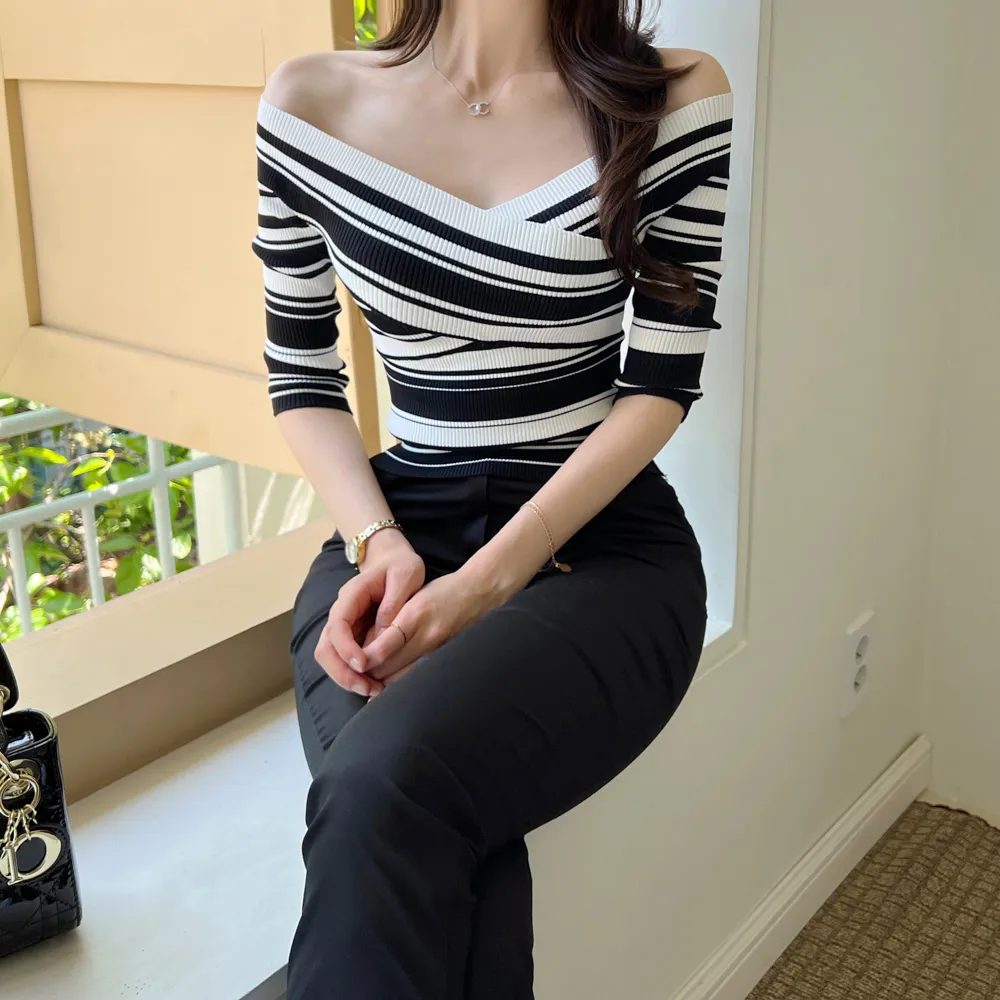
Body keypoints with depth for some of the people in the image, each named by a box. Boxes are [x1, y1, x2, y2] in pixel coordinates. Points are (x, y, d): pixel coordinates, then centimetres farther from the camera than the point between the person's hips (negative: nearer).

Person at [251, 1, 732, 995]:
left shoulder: (675, 101, 0)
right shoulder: (309, 104, 4)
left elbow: (660, 382, -3)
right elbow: (301, 373, 9)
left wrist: (491, 581, -15)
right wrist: (379, 544, -9)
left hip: (601, 538, -1)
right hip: (399, 529, 2)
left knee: (386, 785, -33)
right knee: (441, 851, -30)